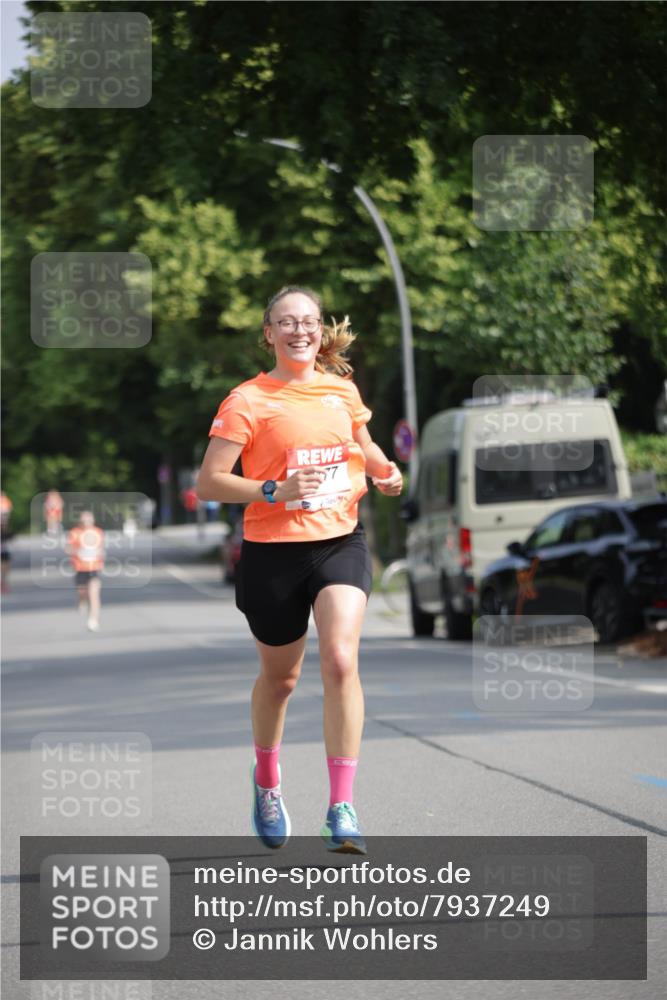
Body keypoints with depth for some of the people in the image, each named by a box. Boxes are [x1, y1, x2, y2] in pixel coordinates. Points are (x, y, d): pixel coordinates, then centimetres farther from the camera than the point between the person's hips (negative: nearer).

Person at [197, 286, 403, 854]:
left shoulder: (342, 390, 7)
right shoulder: (248, 401, -7)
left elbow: (363, 445, 27)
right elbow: (209, 483, -10)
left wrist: (385, 471, 5)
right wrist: (276, 491, -22)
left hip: (340, 542, 2)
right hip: (273, 551, -2)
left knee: (341, 659, -19)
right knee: (280, 677, 13)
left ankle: (342, 809, -18)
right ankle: (266, 781, 43)